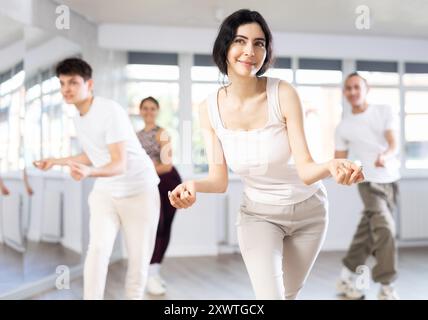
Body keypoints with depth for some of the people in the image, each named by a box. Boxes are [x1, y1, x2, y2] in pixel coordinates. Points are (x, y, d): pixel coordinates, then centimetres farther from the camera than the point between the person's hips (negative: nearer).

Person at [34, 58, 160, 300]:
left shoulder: (111, 111, -21)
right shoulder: (78, 117, 4)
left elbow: (119, 164, -28)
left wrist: (88, 172, -47)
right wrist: (57, 161, 20)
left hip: (139, 191, -5)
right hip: (105, 192, 5)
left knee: (139, 259, -1)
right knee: (98, 249, -14)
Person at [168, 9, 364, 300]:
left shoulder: (283, 94, -25)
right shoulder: (210, 109, -16)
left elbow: (305, 170, -26)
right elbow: (220, 179, -14)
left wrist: (331, 166, -48)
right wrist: (194, 186, -35)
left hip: (308, 210, 0)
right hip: (259, 214, 0)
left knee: (289, 294, 20)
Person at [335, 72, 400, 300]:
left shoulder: (385, 112, 0)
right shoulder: (343, 127, 1)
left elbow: (394, 145, -12)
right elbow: (340, 162, 6)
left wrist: (385, 156, -34)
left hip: (391, 181, 2)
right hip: (369, 182, -2)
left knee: (369, 233, 8)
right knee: (384, 229, -18)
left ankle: (347, 279, 21)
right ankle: (386, 287, -10)